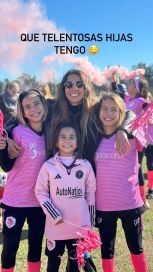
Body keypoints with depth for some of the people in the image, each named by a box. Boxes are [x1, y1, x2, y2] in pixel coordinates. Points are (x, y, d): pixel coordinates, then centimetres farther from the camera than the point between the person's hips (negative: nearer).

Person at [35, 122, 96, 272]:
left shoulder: (85, 165, -2)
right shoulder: (48, 165, -5)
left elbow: (91, 193, 5)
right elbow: (40, 192, -2)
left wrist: (91, 221, 7)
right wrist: (53, 215, -12)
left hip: (80, 226, 1)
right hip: (55, 225, -1)